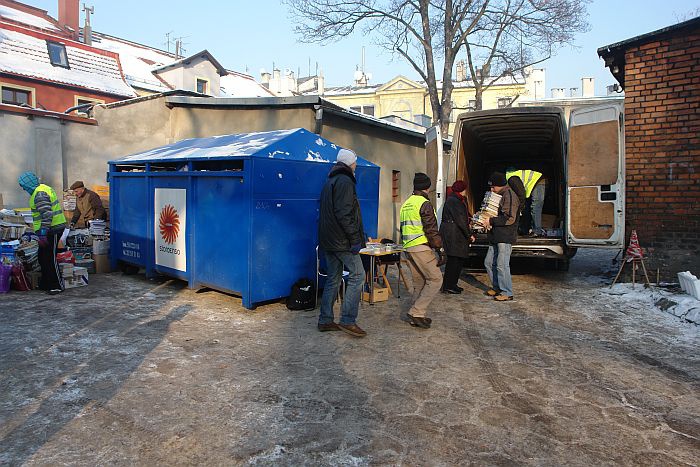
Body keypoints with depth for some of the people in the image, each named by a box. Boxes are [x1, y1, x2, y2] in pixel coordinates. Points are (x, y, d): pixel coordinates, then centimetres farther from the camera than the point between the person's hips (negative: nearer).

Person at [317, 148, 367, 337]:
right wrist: (355, 239, -19)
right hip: (342, 241, -10)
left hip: (329, 241, 10)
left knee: (333, 278, 13)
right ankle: (348, 320, -4)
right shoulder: (344, 181, -11)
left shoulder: (329, 182, 20)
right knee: (357, 275, -4)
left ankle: (325, 320, 16)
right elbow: (344, 214, -21)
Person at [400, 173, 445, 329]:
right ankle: (417, 312, -6)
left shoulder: (405, 204, 16)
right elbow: (432, 231, -16)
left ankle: (417, 317, 17)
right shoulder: (424, 204, -11)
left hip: (408, 248, 9)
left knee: (419, 283, 15)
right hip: (422, 248, -9)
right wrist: (441, 250, -13)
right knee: (435, 279, -2)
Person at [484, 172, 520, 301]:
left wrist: (491, 221, -16)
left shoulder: (510, 196, -14)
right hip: (497, 237, 10)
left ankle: (507, 293, 5)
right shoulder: (501, 196, 18)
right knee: (489, 262, 13)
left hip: (505, 237, -10)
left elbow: (509, 219, -22)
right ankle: (496, 287, 26)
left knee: (502, 265, -6)